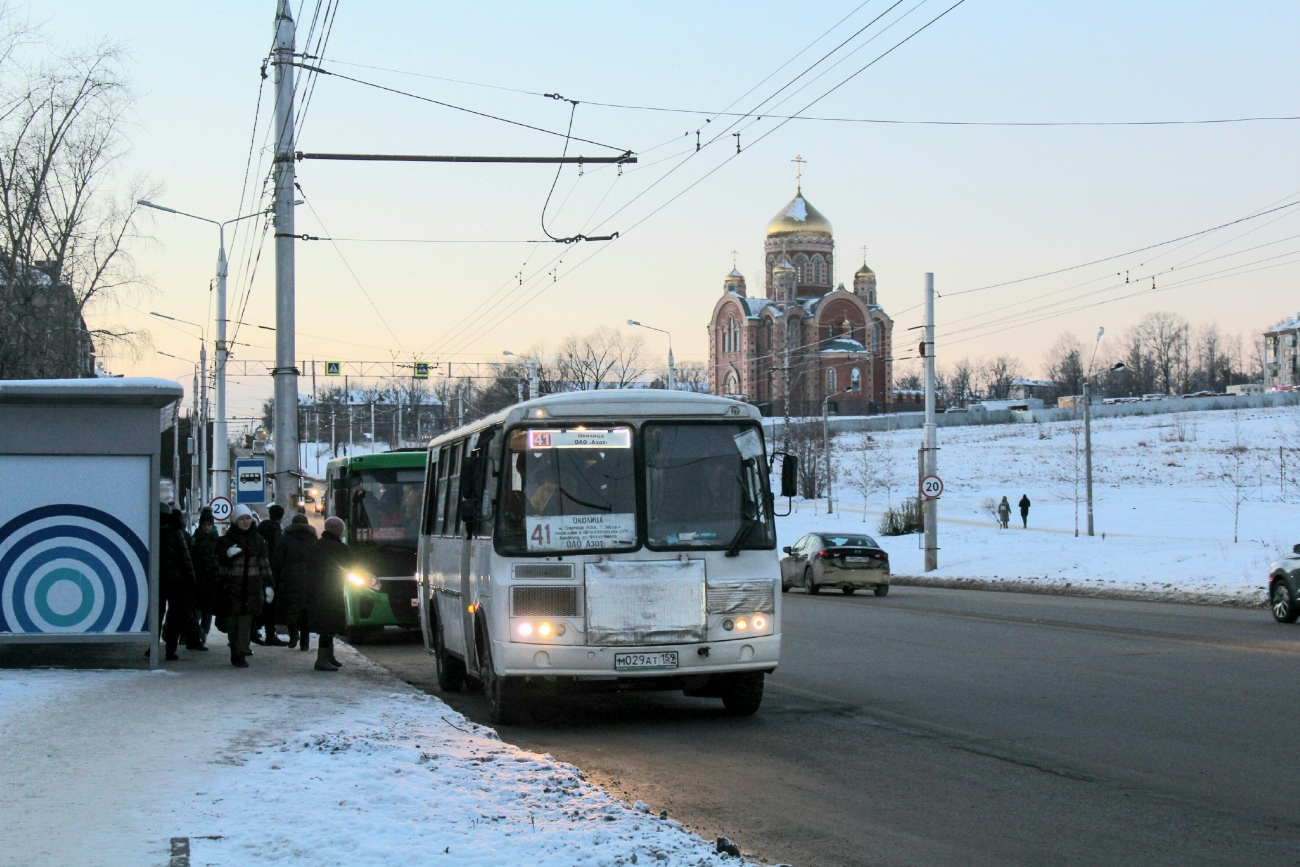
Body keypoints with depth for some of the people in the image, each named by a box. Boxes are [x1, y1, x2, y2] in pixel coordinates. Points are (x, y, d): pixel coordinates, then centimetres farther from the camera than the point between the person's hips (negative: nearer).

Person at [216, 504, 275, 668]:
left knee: (246, 617, -5)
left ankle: (240, 653, -2)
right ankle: (237, 652, 4)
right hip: (232, 585, -2)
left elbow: (264, 564, 15)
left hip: (252, 586, 2)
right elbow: (219, 563, 3)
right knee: (232, 618, -3)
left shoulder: (257, 540, 12)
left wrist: (269, 585, 9)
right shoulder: (226, 540, 3)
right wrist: (227, 555, -17)